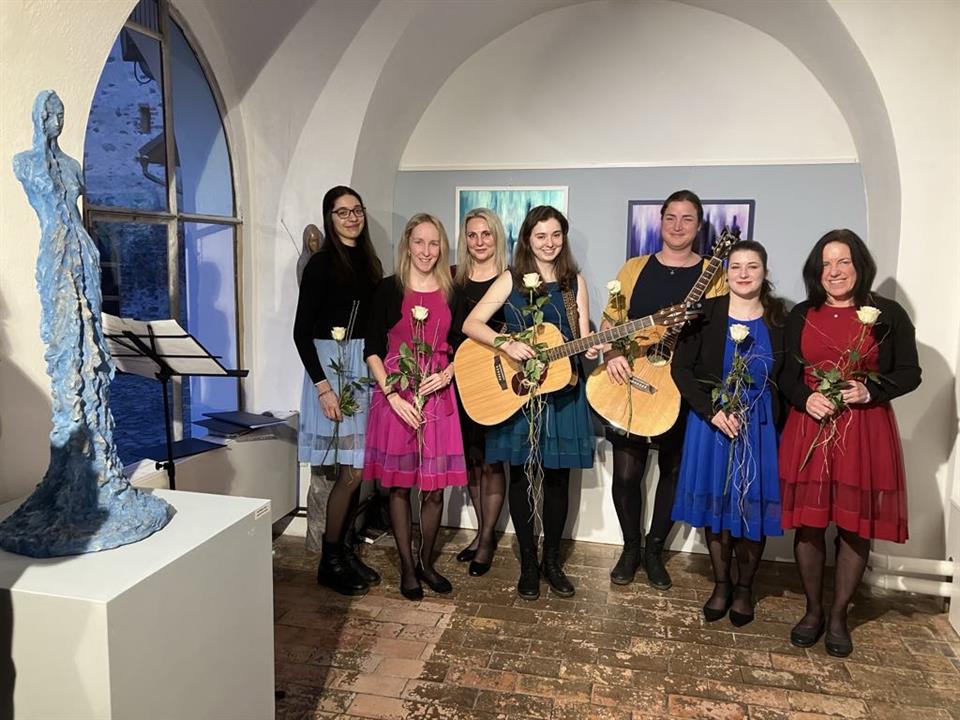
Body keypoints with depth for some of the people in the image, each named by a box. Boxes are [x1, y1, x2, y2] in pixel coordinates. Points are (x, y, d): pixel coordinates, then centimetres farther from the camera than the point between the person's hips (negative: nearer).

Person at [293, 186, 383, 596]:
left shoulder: (369, 262, 12)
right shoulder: (321, 264, -7)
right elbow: (301, 331, -11)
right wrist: (322, 386, -17)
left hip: (366, 367, 6)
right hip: (332, 366, -6)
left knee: (358, 468, 9)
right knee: (350, 470, -5)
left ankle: (343, 549, 23)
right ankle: (329, 562, 10)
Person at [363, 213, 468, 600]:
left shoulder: (451, 291, 6)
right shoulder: (389, 289, -2)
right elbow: (372, 349, -3)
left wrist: (447, 374, -7)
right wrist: (393, 396, -13)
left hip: (438, 395, 2)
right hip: (396, 396, -2)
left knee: (435, 487, 6)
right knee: (399, 484, 5)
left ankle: (426, 561, 26)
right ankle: (407, 567, 20)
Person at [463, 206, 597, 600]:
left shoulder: (575, 281, 8)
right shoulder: (511, 279, 0)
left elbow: (583, 337, 6)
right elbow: (470, 324, -7)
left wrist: (592, 346, -16)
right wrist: (507, 344, -22)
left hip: (561, 390, 2)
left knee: (558, 477, 8)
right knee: (522, 476, 5)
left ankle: (552, 560, 24)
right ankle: (528, 563, 20)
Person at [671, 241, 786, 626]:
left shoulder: (780, 319, -1)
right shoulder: (706, 313, -4)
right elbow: (681, 367, -6)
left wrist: (781, 425, -8)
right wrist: (712, 410, -14)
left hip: (761, 426, 0)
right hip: (711, 421, 0)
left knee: (753, 507, 7)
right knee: (715, 506, 9)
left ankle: (744, 587, 28)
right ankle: (721, 584, 30)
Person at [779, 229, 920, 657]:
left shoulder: (887, 314, 2)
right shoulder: (800, 316, 9)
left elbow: (909, 373, 3)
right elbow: (786, 375, 10)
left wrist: (869, 390, -14)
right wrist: (805, 399, -10)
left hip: (865, 433, -1)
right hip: (809, 429, 2)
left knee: (856, 525, 4)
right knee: (808, 522, 4)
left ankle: (839, 617, 22)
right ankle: (813, 611, 23)